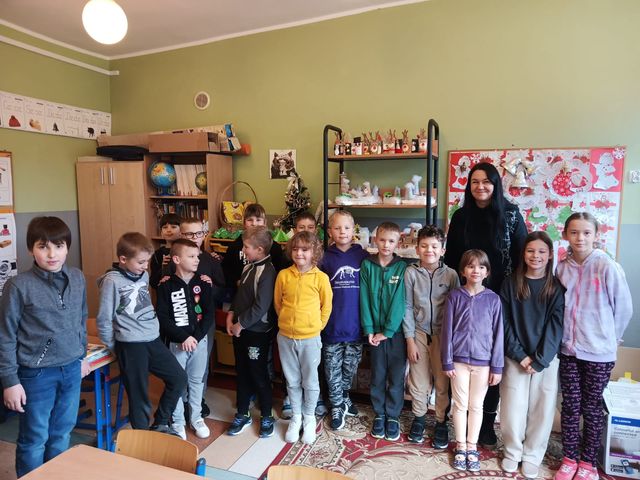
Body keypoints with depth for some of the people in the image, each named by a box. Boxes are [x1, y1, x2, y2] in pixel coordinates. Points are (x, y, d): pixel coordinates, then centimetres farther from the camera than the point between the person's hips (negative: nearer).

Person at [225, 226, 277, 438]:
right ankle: (242, 415, 32)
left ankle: (267, 417, 24)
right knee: (242, 373, 17)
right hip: (240, 330, 8)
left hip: (258, 332, -8)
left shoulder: (267, 272, -21)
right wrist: (231, 315, 3)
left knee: (259, 375, 5)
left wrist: (241, 324, -15)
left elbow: (261, 306, -24)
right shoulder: (248, 267, 6)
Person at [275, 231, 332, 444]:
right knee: (292, 381, 17)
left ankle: (309, 417, 34)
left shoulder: (321, 277, -10)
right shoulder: (283, 275, -4)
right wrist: (288, 321, 7)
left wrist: (316, 326, 2)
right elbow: (277, 303, 8)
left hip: (310, 338, -2)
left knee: (310, 381, 13)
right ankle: (296, 417, 35)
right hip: (286, 337, 2)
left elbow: (326, 307, 0)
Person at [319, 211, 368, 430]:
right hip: (332, 325, -1)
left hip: (356, 324, 1)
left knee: (350, 367, 17)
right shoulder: (325, 258, -3)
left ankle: (343, 397, 41)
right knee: (333, 369, 10)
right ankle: (337, 406, 29)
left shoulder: (363, 256, -2)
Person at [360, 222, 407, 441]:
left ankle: (393, 417, 26)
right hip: (375, 331, 1)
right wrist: (369, 330, -8)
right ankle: (379, 415, 29)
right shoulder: (367, 265, 0)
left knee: (396, 377, 8)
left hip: (397, 330, -1)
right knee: (377, 376, 12)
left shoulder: (402, 267, -5)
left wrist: (388, 331, -13)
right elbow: (364, 299, -2)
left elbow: (399, 301, -10)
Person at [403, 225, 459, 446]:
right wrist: (410, 340, -4)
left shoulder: (450, 274, -5)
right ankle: (419, 418, 32)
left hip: (443, 334, 0)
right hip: (418, 333, 0)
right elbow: (407, 307, -3)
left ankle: (441, 422, 28)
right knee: (418, 381, 9)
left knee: (442, 382, 7)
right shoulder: (411, 272, -6)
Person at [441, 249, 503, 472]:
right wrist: (447, 361, -5)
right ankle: (461, 447, 26)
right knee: (460, 404, 11)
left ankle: (472, 447, 28)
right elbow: (447, 330, -3)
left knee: (476, 406, 13)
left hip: (483, 361, 0)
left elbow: (498, 334, -1)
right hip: (459, 359, 0)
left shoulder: (493, 299, -3)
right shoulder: (455, 296, -4)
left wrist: (497, 366, -2)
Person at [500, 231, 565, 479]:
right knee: (513, 407, 3)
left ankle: (532, 456, 26)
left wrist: (539, 359, -12)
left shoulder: (557, 287, -1)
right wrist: (520, 355, -9)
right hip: (516, 357, 0)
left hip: (547, 359, 0)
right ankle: (512, 452, 25)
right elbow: (505, 322, -2)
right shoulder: (510, 284, 0)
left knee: (541, 408, 7)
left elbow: (556, 326, -6)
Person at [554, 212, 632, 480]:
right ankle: (569, 458, 26)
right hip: (568, 349, 3)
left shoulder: (608, 267, -12)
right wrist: (565, 336, 7)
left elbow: (624, 308, -3)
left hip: (599, 351, -2)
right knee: (570, 406, 11)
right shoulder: (562, 268, -2)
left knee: (591, 407, 11)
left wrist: (608, 337, 5)